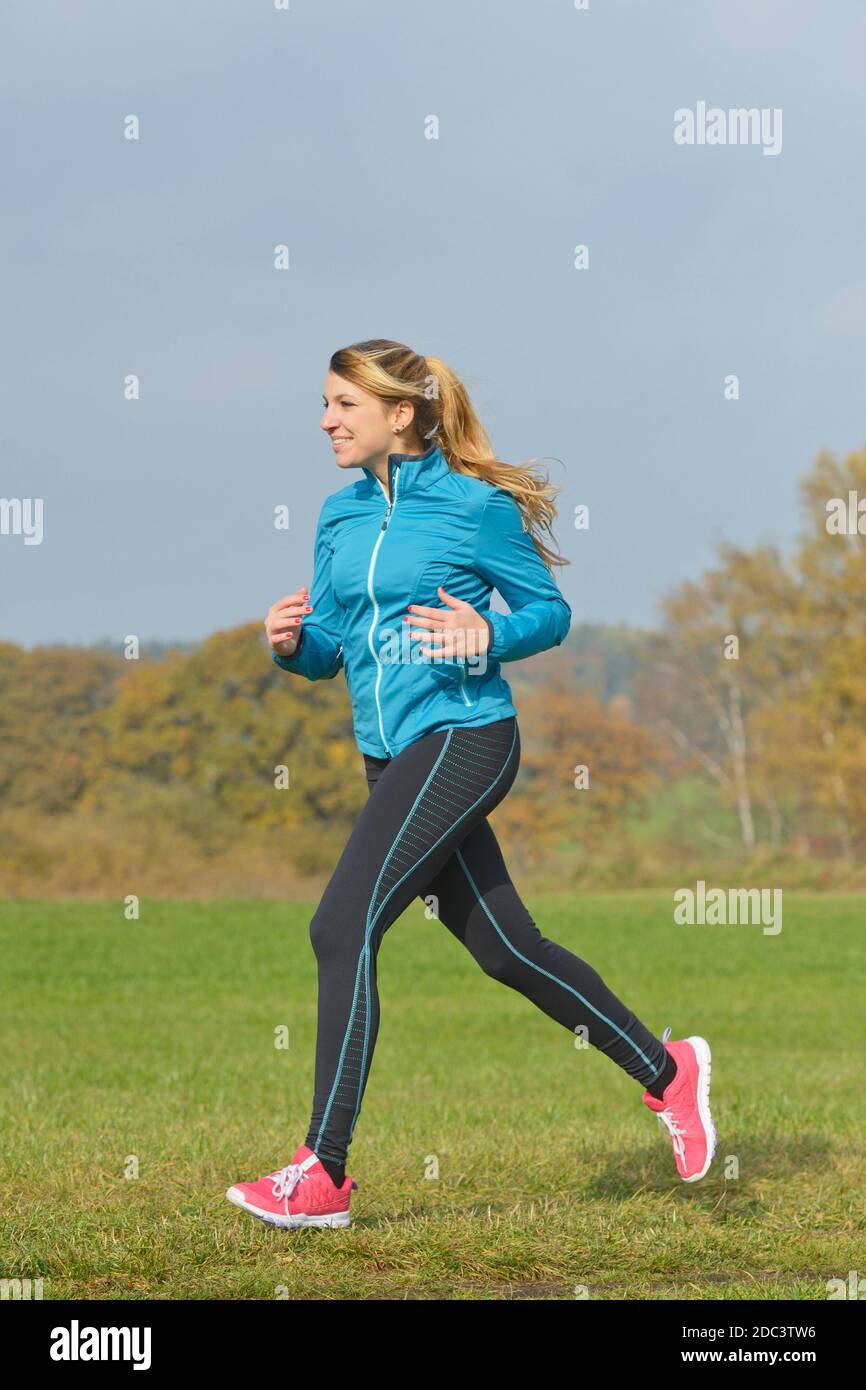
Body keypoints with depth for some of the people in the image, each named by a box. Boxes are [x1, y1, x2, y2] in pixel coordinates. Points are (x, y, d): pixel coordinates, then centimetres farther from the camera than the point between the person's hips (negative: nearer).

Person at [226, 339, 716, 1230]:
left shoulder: (475, 505, -7)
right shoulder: (340, 515, 11)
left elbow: (550, 611, 0)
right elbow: (330, 649, 15)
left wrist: (488, 636, -19)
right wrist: (292, 642, -7)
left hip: (461, 739, -8)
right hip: (392, 756, 8)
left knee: (342, 928, -15)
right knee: (503, 948, 12)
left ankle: (323, 1173, -10)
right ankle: (665, 1072, 29)